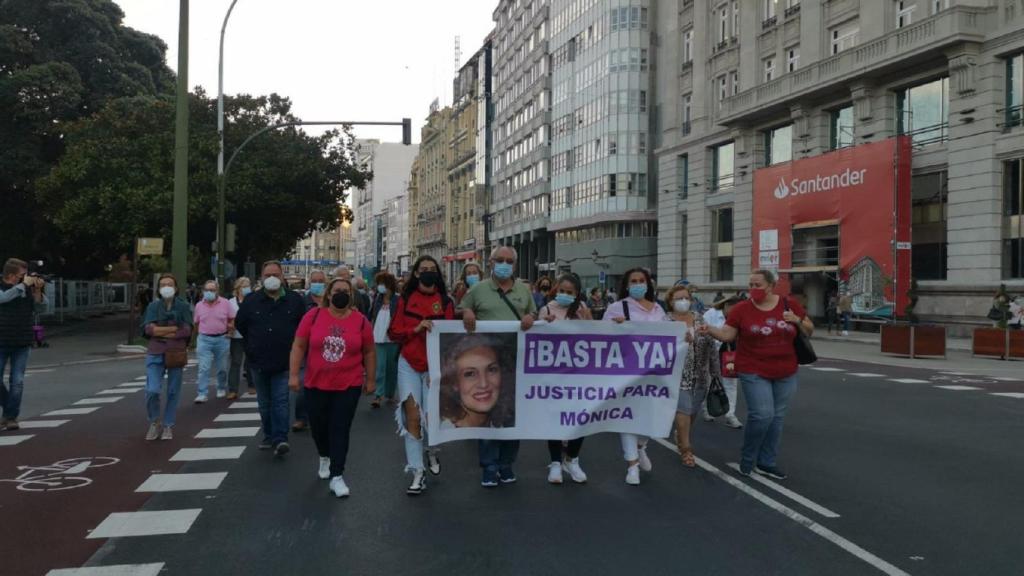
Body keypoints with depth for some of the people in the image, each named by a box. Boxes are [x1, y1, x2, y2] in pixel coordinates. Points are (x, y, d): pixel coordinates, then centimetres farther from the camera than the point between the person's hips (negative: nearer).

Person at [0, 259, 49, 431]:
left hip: (22, 343, 1)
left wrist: (37, 290, -15)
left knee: (17, 382, -1)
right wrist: (23, 285, -24)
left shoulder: (27, 288, 2)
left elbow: (40, 308, -1)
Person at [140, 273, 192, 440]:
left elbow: (187, 330, -9)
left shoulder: (184, 306, 2)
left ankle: (168, 426, 20)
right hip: (155, 354, 0)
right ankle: (154, 423, 13)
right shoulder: (153, 306, 6)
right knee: (152, 391, -10)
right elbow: (148, 329, -7)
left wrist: (161, 331, -9)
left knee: (173, 392, 6)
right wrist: (175, 328, -11)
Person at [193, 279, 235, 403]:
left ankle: (222, 389, 31)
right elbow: (196, 323, 14)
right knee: (203, 368, -8)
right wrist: (201, 334, 9)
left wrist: (230, 332, -5)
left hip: (222, 339, 0)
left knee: (222, 368, 11)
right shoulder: (199, 306, 5)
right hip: (204, 339, 0)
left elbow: (233, 320, 3)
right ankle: (201, 394, -8)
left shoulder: (225, 303, -1)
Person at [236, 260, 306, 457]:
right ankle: (269, 436, 23)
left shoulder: (294, 300, 0)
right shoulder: (252, 301, 3)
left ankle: (280, 439, -10)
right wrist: (254, 343, 15)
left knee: (280, 402, -8)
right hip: (259, 361, 3)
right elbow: (240, 324, 16)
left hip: (284, 361, -3)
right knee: (264, 403, 12)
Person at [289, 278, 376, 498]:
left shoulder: (361, 320, -5)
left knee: (340, 429, -3)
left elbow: (369, 352, 5)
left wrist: (370, 380, 8)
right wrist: (294, 374, -7)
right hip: (316, 384, 1)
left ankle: (337, 477, 4)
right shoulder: (313, 315, -6)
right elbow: (298, 346, -2)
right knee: (318, 425, 16)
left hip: (349, 385, -1)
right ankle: (324, 457, 45)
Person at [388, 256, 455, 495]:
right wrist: (415, 329, -16)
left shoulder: (445, 301, 1)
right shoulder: (406, 299, 3)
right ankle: (418, 474, 5)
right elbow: (393, 333, 1)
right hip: (409, 365, 1)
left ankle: (432, 451, 34)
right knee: (412, 416, -4)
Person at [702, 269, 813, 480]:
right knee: (762, 415, -12)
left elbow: (809, 330, 8)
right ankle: (747, 459, 10)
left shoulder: (790, 305, 0)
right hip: (754, 372, -4)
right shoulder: (741, 309, -7)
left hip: (785, 373, 4)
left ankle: (767, 463, 23)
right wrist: (710, 330, -24)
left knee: (777, 417, 10)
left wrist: (797, 320, -12)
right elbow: (727, 334, -6)